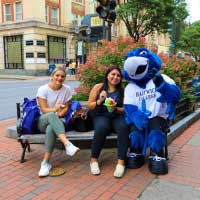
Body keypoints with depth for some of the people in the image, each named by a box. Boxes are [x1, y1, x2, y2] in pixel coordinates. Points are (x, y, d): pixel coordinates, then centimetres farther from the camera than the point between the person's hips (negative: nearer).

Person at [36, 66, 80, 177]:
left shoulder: (67, 89, 0)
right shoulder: (43, 89, -6)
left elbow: (66, 108, 5)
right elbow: (44, 109, -12)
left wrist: (58, 114, -17)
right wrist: (54, 109, -33)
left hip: (58, 120, 1)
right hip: (43, 121, -1)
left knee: (51, 128, -37)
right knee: (51, 115, -38)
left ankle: (45, 163, -32)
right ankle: (67, 144, -51)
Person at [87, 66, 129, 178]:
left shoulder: (122, 90, 6)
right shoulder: (98, 87, 6)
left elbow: (126, 109, 3)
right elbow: (89, 106, 4)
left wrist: (116, 109, -17)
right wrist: (99, 101, -14)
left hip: (118, 117, 1)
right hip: (101, 116, -1)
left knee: (123, 127, -34)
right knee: (101, 127, -36)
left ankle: (121, 162, -30)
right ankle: (94, 160, -17)